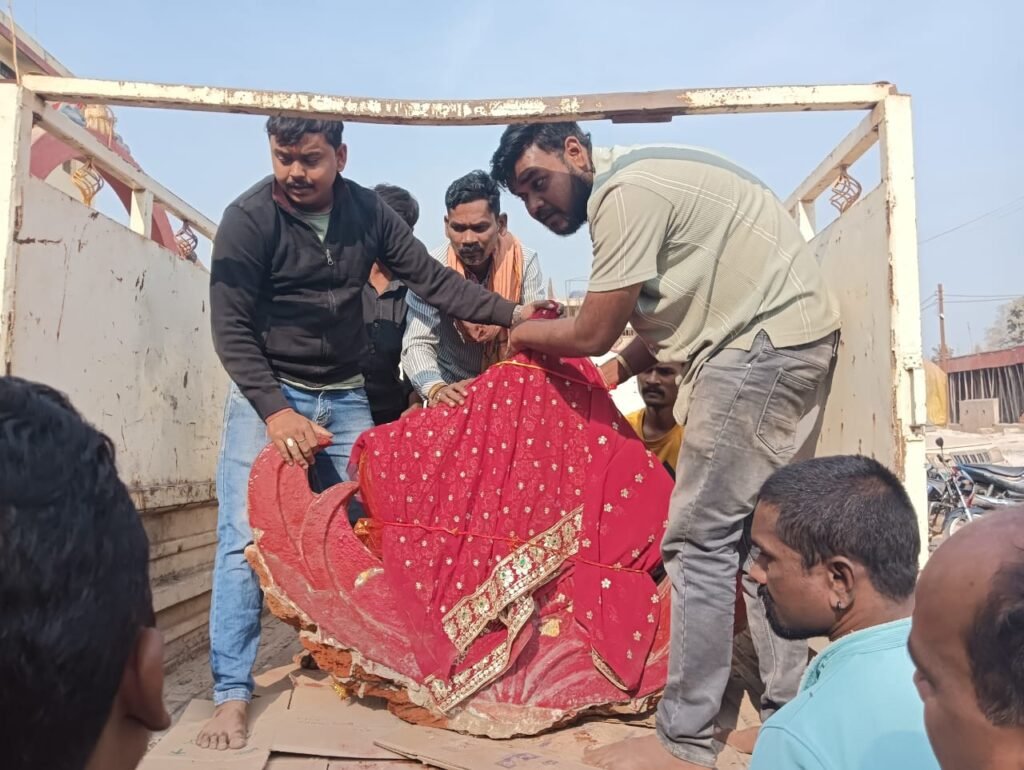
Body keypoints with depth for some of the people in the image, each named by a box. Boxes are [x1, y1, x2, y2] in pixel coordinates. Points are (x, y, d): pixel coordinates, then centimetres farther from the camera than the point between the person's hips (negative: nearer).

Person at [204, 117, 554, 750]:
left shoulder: (368, 211, -2)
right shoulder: (249, 219, -13)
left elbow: (432, 279, -1)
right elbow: (231, 328, -14)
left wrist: (513, 313, -10)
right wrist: (275, 412, -23)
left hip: (345, 396, 4)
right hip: (266, 393, -3)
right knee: (245, 539, -10)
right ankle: (233, 694, 2)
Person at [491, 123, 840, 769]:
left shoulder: (623, 190, -14)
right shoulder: (639, 179, 17)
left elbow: (591, 334, -12)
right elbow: (673, 304, 18)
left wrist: (522, 334, 7)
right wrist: (619, 370, 9)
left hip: (762, 341, -10)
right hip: (799, 334, 10)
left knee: (701, 539, -7)